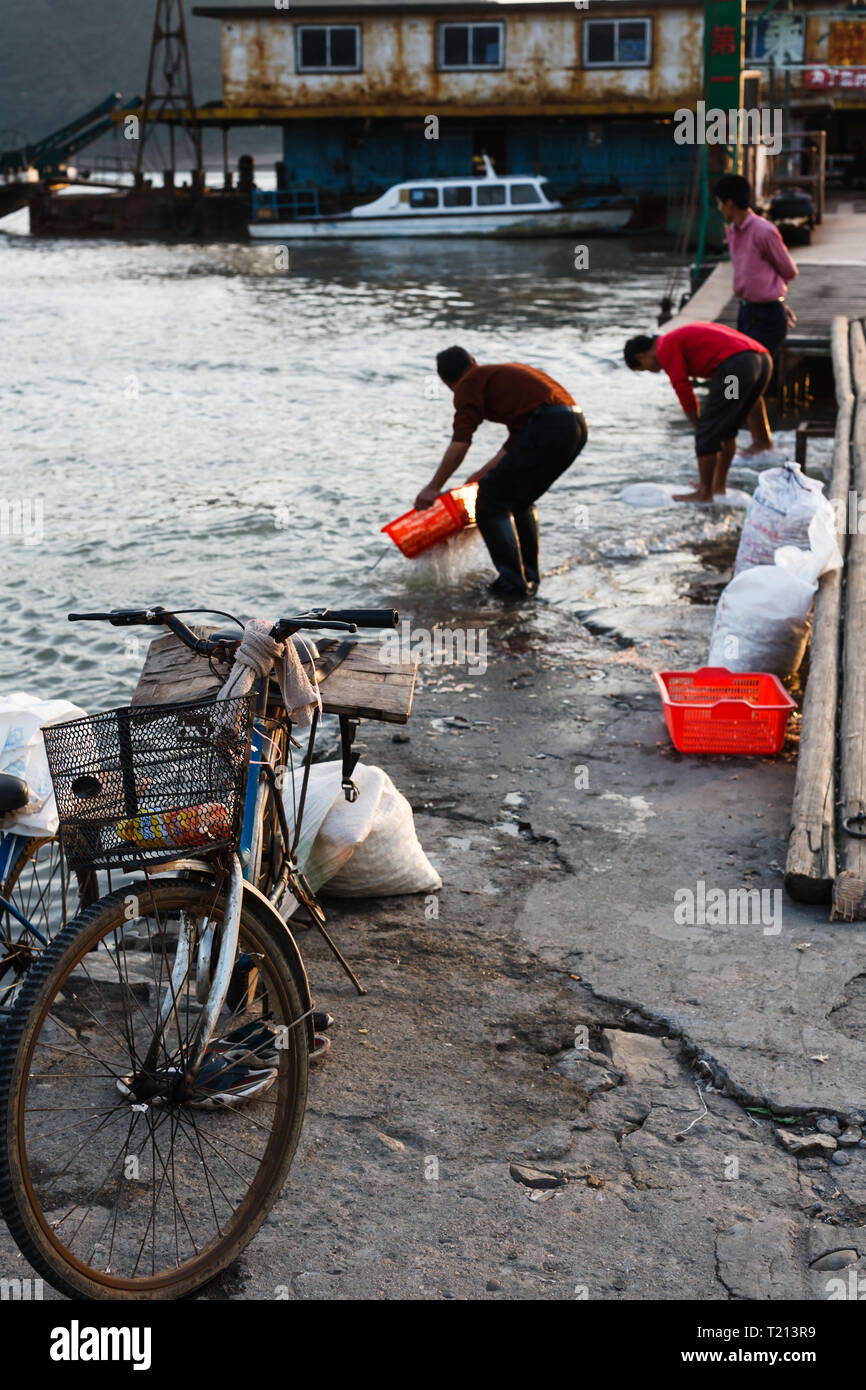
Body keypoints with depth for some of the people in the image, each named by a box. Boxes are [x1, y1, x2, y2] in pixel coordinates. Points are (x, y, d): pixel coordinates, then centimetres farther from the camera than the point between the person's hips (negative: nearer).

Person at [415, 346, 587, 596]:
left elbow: (460, 443, -5)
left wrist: (434, 487, 1)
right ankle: (529, 579, 26)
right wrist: (484, 473, 41)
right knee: (521, 501, 25)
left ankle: (512, 582, -1)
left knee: (491, 500, 2)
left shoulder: (469, 383, 7)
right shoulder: (506, 372, 32)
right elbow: (516, 442, 36)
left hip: (548, 427, -9)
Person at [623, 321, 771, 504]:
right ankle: (719, 486, 30)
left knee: (707, 433, 3)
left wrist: (698, 426, 10)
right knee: (727, 430, 22)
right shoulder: (685, 335, 33)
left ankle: (705, 493, 10)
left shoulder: (665, 348, 5)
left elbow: (683, 391, -2)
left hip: (737, 365, -9)